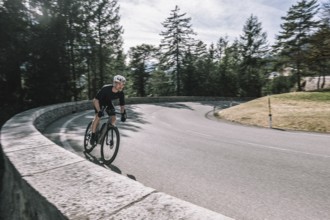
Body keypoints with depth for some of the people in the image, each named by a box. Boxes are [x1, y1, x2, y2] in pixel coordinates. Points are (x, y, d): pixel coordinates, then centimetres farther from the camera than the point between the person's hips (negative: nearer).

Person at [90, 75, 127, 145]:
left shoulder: (121, 93, -25)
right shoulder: (105, 88, -37)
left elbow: (122, 105, -10)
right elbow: (95, 100, -31)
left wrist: (123, 114, -25)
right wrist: (99, 111, -41)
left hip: (108, 102, 4)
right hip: (99, 101, -4)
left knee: (114, 118, -9)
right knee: (98, 116, -23)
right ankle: (93, 136, -9)